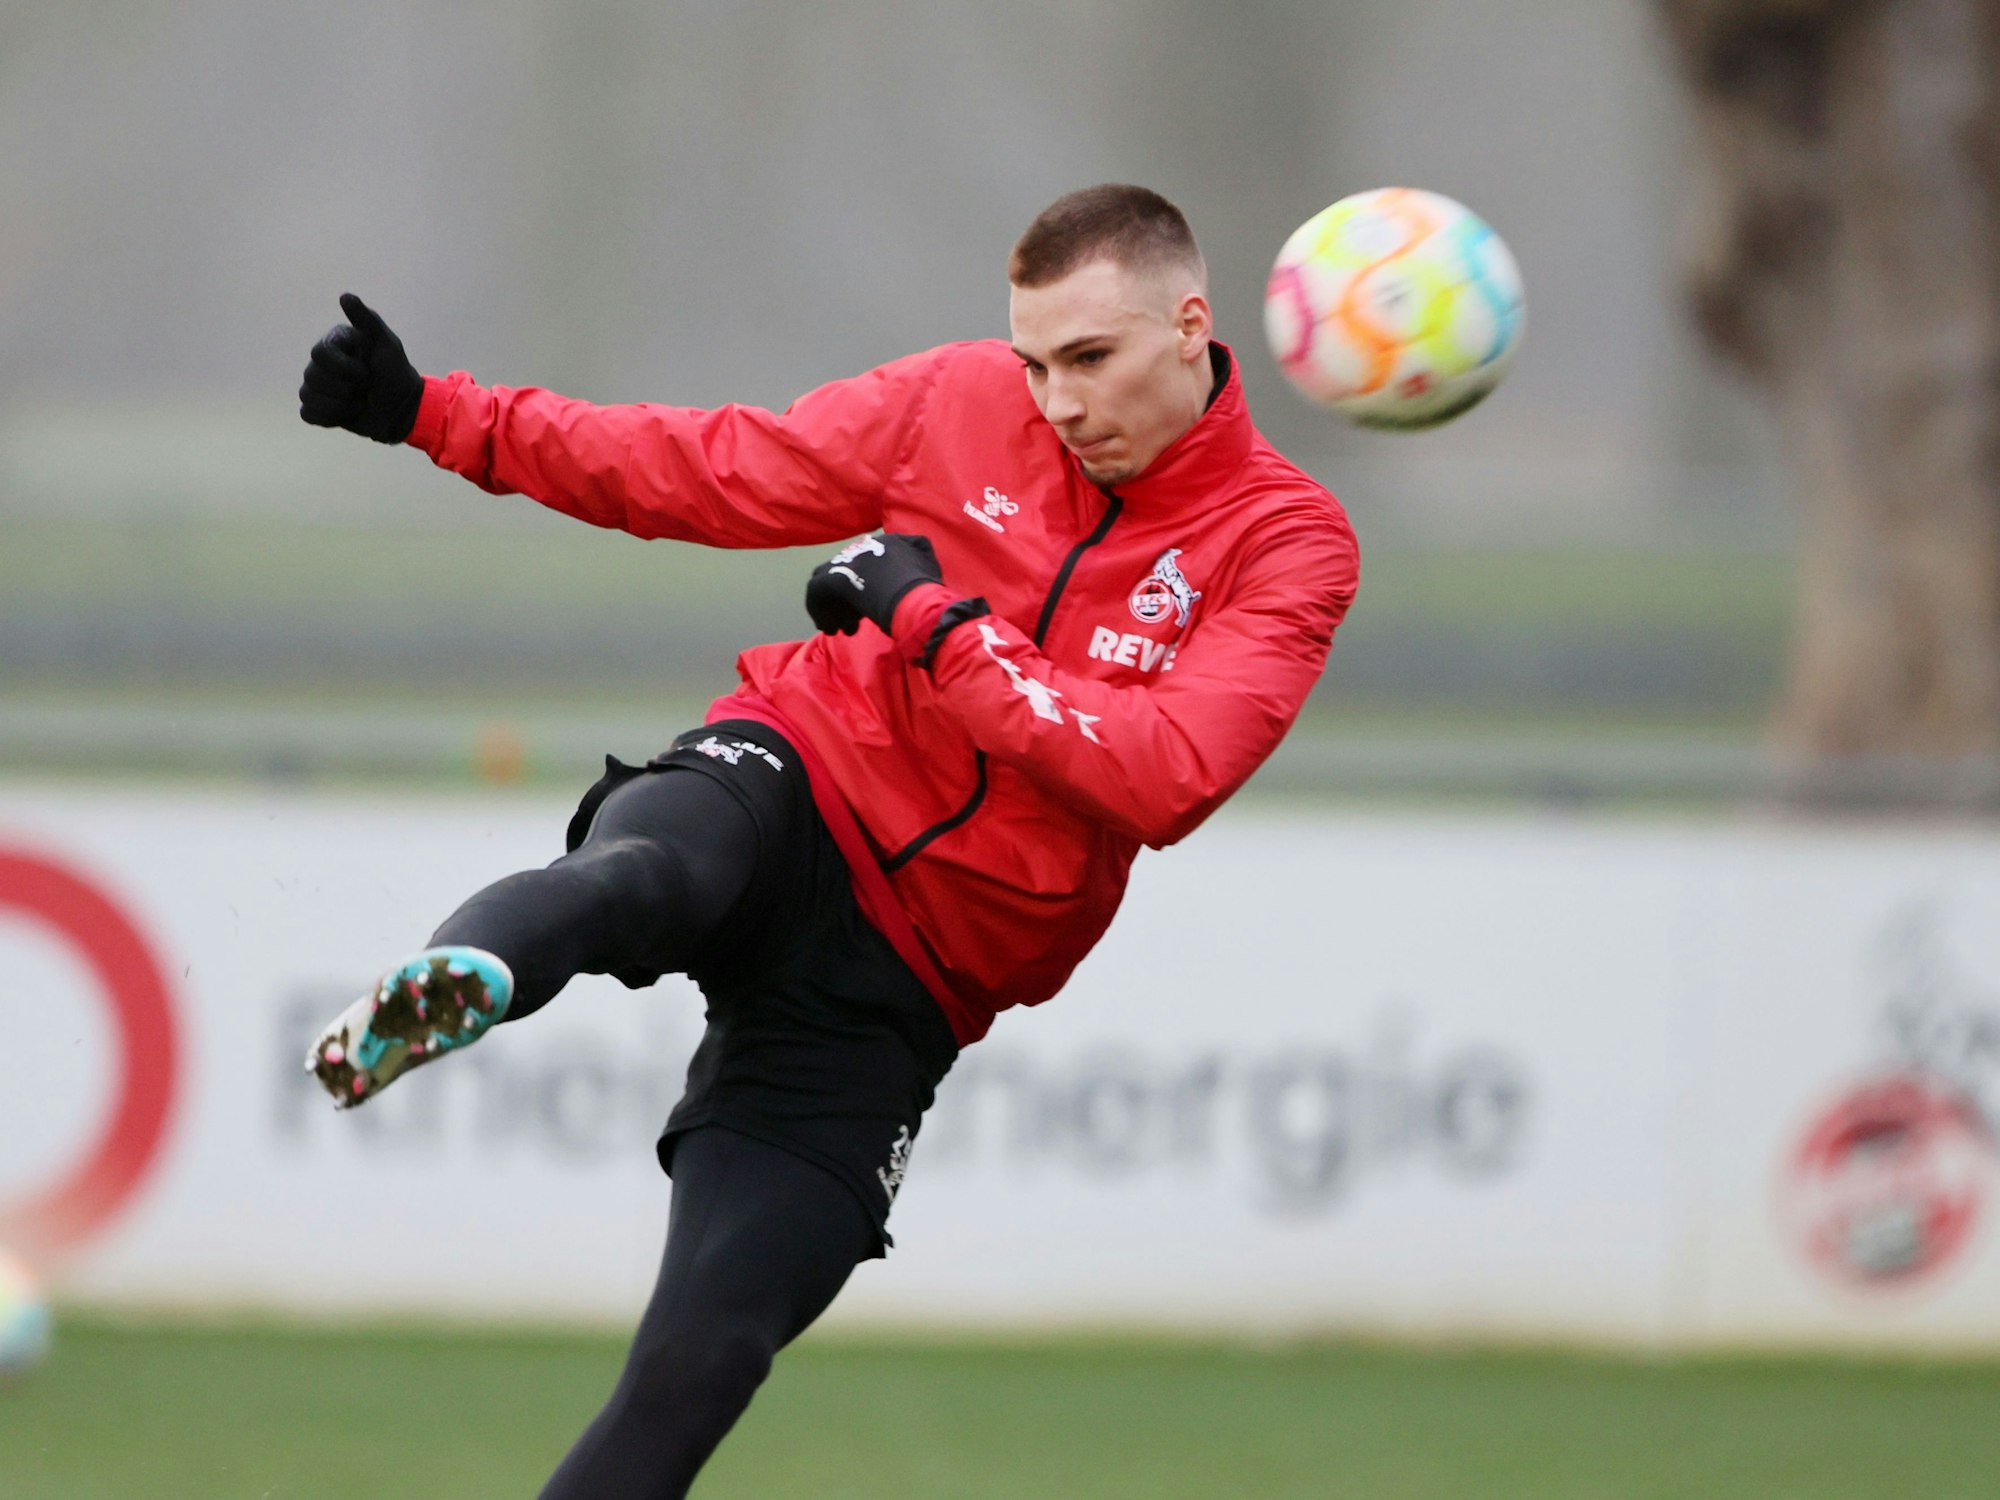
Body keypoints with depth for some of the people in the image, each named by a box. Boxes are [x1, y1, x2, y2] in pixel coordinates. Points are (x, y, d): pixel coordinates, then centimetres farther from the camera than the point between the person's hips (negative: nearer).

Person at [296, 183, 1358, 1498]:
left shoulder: (1289, 547, -4)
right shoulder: (969, 404, 3)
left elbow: (1164, 782, -18)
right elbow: (720, 475, 12)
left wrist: (936, 623, -16)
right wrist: (438, 415, 9)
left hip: (895, 989, 0)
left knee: (699, 1367, -11)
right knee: (648, 880, -39)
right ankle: (457, 984, -70)